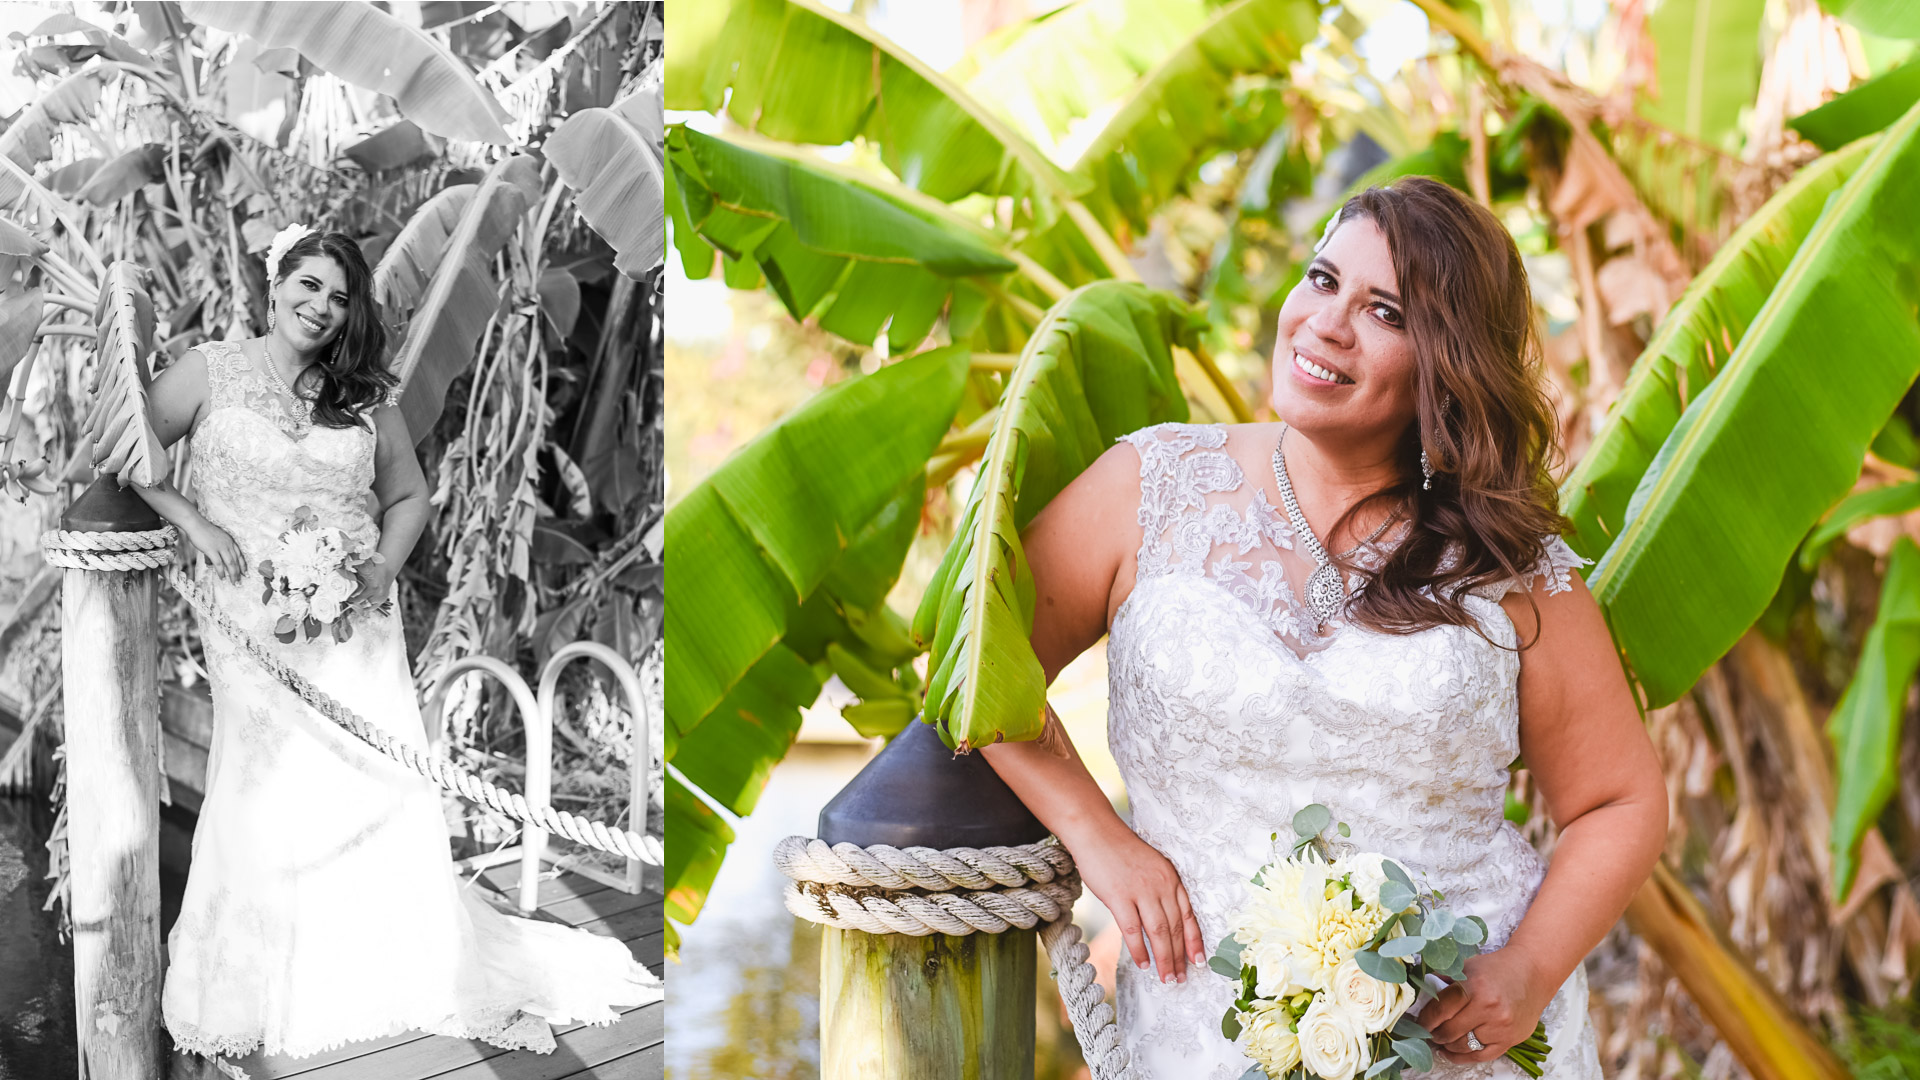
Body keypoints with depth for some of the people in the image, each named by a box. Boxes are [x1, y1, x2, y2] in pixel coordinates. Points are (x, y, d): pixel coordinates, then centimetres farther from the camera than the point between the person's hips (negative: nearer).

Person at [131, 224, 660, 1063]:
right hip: (252, 620, -2)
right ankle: (253, 987, 12)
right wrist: (192, 524, -9)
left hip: (353, 622, 2)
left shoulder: (365, 398, 9)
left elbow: (409, 496, 16)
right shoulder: (211, 373, 2)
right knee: (268, 794, -2)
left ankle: (417, 971, 8)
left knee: (382, 788, -3)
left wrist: (383, 569, -1)